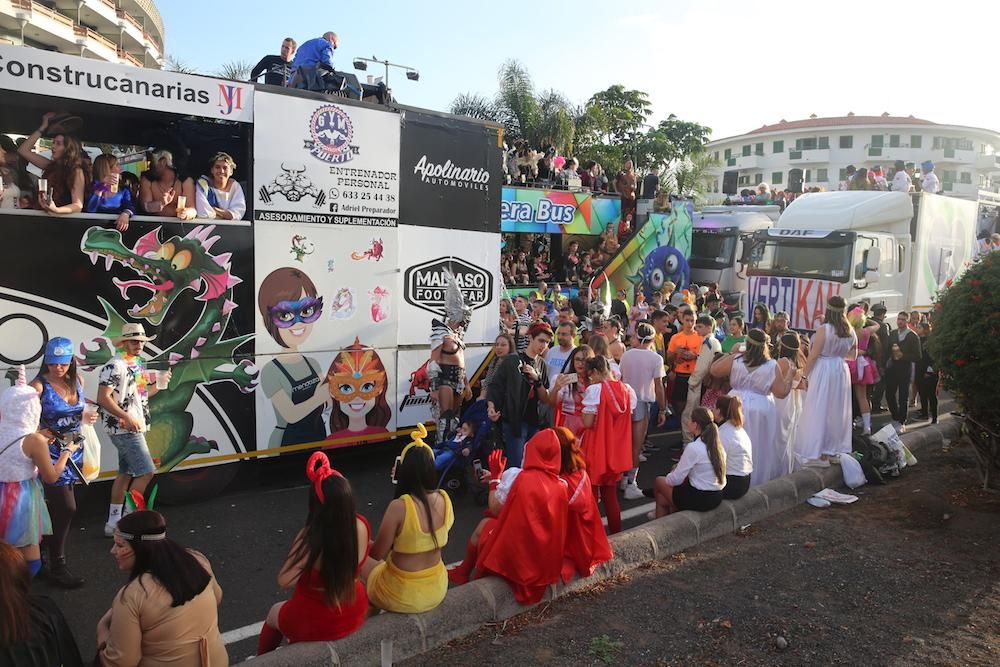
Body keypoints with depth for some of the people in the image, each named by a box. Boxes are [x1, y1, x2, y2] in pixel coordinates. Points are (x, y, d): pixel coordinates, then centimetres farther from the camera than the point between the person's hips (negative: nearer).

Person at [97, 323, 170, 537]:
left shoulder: (137, 363, 13)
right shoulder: (116, 365, -14)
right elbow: (103, 398, -20)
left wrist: (157, 385, 4)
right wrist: (127, 418, -24)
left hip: (135, 428, 10)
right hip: (124, 429, -10)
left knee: (126, 473, 15)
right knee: (146, 471, -10)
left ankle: (113, 523, 24)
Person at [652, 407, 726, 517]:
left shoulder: (693, 447, -20)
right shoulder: (717, 445, 2)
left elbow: (675, 480, -13)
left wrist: (668, 477, 7)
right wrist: (679, 467, 10)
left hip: (700, 500, -7)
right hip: (716, 498, 7)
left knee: (659, 481, 13)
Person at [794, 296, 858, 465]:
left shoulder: (824, 329, -15)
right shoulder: (851, 331, 4)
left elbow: (813, 356, -14)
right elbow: (853, 355, 14)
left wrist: (804, 375, -7)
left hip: (823, 372, -6)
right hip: (841, 372, 6)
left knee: (818, 411, 0)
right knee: (836, 410, 15)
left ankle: (817, 451, 1)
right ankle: (834, 448, 23)